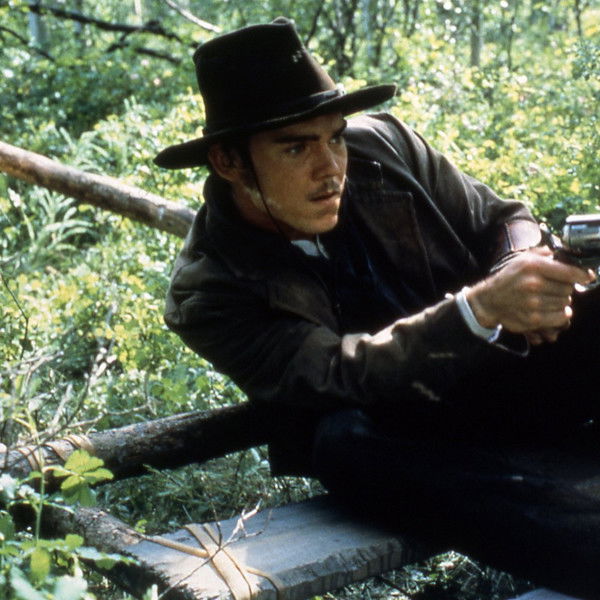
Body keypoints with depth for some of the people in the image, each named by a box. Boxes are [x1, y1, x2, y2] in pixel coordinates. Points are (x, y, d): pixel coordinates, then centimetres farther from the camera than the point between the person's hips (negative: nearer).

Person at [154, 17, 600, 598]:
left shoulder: (381, 144, -4)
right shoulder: (209, 294, -14)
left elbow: (500, 220, 6)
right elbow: (341, 376, -26)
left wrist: (525, 270, -18)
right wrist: (479, 307, -41)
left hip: (507, 369, 4)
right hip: (392, 433, -4)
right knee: (348, 438, -37)